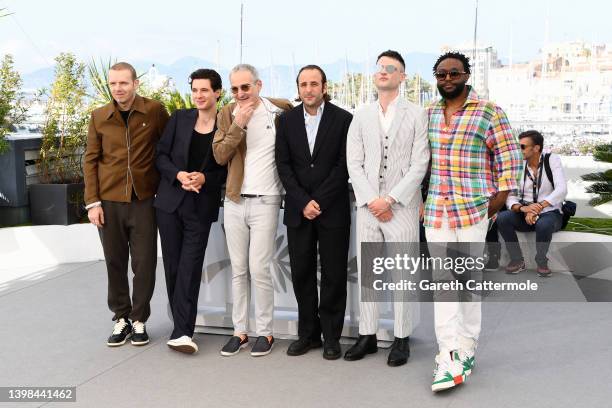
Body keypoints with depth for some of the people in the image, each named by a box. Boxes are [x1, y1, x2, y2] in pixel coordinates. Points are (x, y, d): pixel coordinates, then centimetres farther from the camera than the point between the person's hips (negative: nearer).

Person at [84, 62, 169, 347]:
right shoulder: (99, 117, 3)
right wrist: (92, 201, -1)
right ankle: (121, 318, 22)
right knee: (115, 262, 9)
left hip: (144, 200, -1)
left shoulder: (155, 111, -2)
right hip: (109, 201, 2)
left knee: (144, 263, 3)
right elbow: (90, 160, 5)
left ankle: (139, 320, 18)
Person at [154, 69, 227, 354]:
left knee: (190, 266, -8)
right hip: (170, 201, 3)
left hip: (201, 206, -3)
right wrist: (178, 175, -12)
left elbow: (228, 169, 1)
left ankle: (181, 332, -6)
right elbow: (161, 155, 6)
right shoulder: (179, 118, 4)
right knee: (173, 265, 7)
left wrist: (205, 178, -16)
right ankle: (183, 327, 20)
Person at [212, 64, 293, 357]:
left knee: (259, 269, -5)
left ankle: (265, 332, 9)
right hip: (234, 201, 3)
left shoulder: (281, 110, -2)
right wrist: (238, 124, -13)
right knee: (238, 269, 9)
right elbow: (220, 156, -5)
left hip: (265, 201, -3)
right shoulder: (227, 114, 5)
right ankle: (239, 331, 19)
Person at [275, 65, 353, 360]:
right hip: (298, 210, 3)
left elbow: (344, 165, -6)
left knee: (334, 274, 3)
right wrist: (302, 202, -8)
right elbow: (283, 164, 3)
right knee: (301, 272, 7)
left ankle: (331, 335, 14)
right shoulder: (287, 120, 7)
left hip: (333, 210, -3)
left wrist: (319, 201, -11)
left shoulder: (343, 119, -2)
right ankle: (308, 332, 19)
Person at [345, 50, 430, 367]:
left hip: (401, 207, -3)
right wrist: (371, 199, -8)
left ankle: (401, 339, 13)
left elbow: (420, 163, -5)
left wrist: (391, 199, -12)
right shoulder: (361, 116, 12)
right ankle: (367, 336, 18)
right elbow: (354, 163, 5)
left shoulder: (416, 115, 2)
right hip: (367, 206, 3)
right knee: (366, 272, 7)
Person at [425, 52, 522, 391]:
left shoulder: (489, 112, -2)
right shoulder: (428, 114, 11)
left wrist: (500, 197, -5)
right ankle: (451, 357, 0)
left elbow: (510, 156, -1)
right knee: (443, 280, -1)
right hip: (435, 211, 3)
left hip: (474, 210, -3)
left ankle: (465, 348, 16)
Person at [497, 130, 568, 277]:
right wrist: (523, 208, -28)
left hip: (550, 213, -3)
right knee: (502, 218, -27)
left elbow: (561, 190, -19)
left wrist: (538, 208, -30)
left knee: (543, 225, -39)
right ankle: (517, 260, -10)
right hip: (525, 215, 3)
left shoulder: (552, 160, -7)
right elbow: (510, 198, -5)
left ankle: (541, 260, -9)